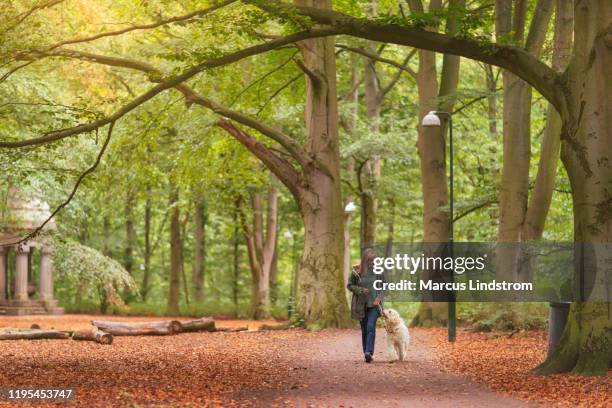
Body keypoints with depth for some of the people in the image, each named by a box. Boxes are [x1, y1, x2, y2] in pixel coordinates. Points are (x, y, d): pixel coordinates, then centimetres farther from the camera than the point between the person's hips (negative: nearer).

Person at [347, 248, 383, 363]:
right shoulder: (356, 271, -3)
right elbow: (349, 285, 5)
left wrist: (379, 297, -9)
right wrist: (360, 290, -12)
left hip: (373, 304, -1)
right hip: (361, 305, 1)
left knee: (371, 327, -16)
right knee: (364, 329, 7)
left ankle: (369, 352, -24)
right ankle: (366, 353, 17)